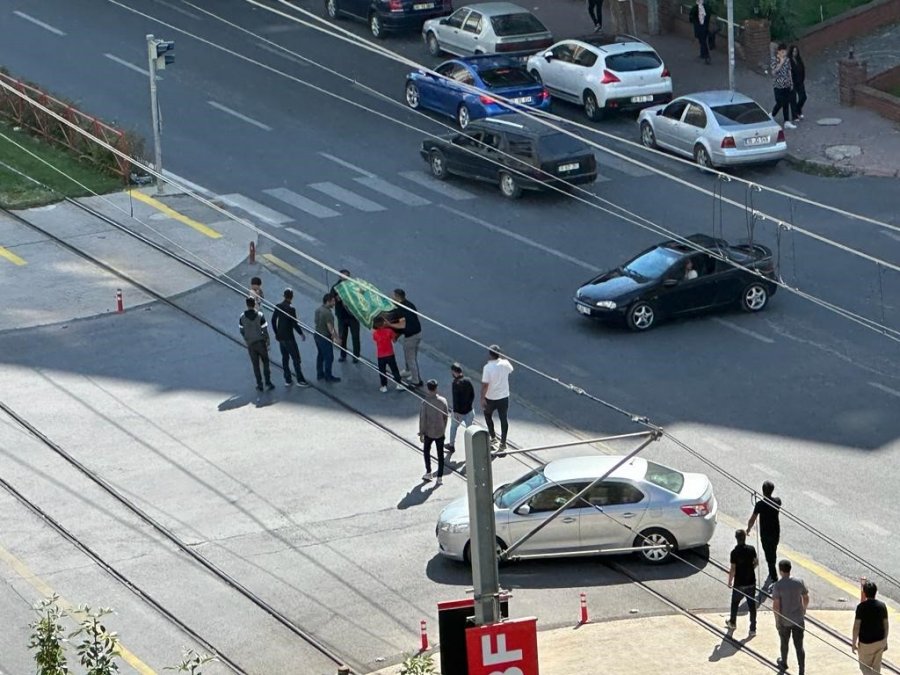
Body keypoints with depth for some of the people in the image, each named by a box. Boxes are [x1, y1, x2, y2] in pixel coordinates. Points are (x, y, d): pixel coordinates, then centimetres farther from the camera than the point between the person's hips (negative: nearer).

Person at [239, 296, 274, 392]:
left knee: (255, 364, 10)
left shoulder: (242, 317, -6)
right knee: (265, 362, 12)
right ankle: (268, 382, 5)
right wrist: (268, 342, 2)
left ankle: (259, 384, 11)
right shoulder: (260, 315, -11)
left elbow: (242, 331, 1)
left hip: (250, 344, 1)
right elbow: (265, 330, -8)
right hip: (261, 342, -1)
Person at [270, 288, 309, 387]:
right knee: (296, 358, 3)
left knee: (285, 358, 15)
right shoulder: (291, 309, -20)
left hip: (280, 337, 7)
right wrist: (301, 333, -4)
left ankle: (287, 380, 18)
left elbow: (273, 320, 8)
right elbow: (295, 324, -18)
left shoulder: (278, 306, 0)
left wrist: (276, 333, 20)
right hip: (288, 337, -7)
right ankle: (300, 380, 6)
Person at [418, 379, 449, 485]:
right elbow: (446, 416, 0)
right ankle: (439, 477, 13)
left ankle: (428, 473, 26)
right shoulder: (442, 401, -9)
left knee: (426, 451, 22)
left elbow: (422, 418, -15)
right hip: (440, 432, 2)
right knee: (440, 454, 10)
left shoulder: (425, 402, -19)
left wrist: (421, 433, -4)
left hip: (428, 432, -2)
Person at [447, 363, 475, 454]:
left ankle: (451, 446, 36)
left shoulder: (456, 383, -23)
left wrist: (455, 411, -18)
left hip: (459, 412, -5)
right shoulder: (468, 380, -3)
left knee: (453, 427, 20)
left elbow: (455, 398, -24)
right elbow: (472, 395, 7)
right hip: (469, 410, 5)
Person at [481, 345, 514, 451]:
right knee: (503, 419, 15)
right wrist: (502, 358, 13)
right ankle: (503, 443, 22)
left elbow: (485, 385, -23)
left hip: (490, 399, -3)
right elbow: (510, 369, 14)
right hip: (504, 397, 3)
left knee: (488, 416, 25)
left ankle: (493, 437, 31)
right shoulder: (505, 364, -12)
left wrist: (482, 399, -12)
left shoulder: (488, 367, -25)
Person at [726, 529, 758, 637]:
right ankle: (753, 629, 11)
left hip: (739, 583, -3)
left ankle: (732, 623, 39)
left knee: (735, 603, 21)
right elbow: (756, 562, 7)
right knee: (752, 605, 10)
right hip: (751, 582, 3)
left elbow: (733, 570, -18)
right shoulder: (751, 549, -7)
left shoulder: (735, 552, -20)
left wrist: (729, 582, -4)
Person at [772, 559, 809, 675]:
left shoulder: (778, 586, -18)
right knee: (799, 646, 7)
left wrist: (777, 621, -5)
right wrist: (804, 609, 22)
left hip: (784, 621, -2)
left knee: (784, 643, 22)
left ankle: (784, 663, 43)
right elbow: (806, 598, 3)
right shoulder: (799, 583, -9)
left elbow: (776, 605, -17)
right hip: (798, 620, 2)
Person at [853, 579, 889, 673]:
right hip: (880, 641, 4)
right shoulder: (882, 606, -3)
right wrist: (885, 641, 16)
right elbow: (886, 625, 4)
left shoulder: (861, 607, -16)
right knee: (876, 668, 16)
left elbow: (856, 626, -15)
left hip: (866, 643, -4)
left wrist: (854, 643, -7)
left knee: (865, 667, 9)